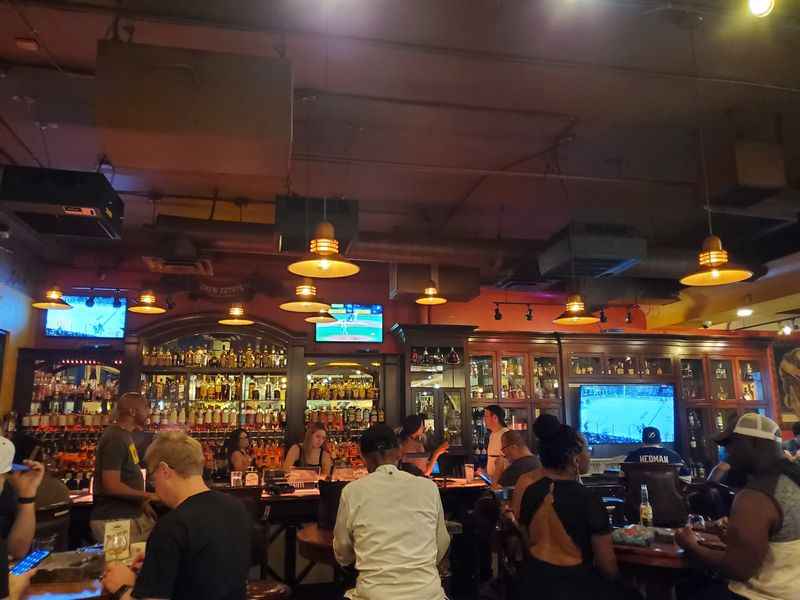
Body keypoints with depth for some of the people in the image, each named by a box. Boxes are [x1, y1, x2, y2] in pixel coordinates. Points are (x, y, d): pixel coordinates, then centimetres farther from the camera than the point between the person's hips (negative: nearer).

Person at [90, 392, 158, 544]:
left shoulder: (124, 435, 12)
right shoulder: (115, 438, -19)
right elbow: (112, 486, -24)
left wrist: (142, 502, 11)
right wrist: (148, 496, -15)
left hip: (131, 515, 9)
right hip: (114, 521, -9)